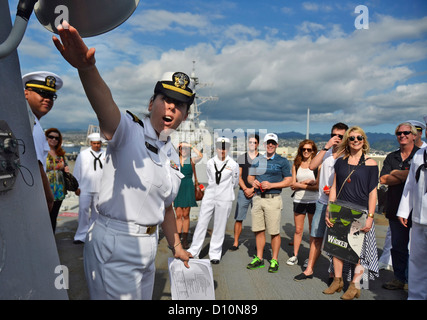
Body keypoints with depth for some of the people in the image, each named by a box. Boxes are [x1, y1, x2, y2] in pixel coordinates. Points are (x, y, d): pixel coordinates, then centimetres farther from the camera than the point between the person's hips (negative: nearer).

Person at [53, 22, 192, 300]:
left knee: (144, 296, 21)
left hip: (148, 245, 7)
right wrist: (87, 68, -55)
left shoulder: (173, 156, 10)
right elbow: (106, 107, -35)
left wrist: (176, 247, 23)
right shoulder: (129, 129, -11)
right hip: (114, 244, -7)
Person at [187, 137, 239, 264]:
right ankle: (194, 250, 17)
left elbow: (235, 183, 8)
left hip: (224, 199, -2)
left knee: (220, 227, 5)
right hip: (209, 197, 3)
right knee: (201, 223, 4)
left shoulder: (233, 164, -3)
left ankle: (215, 254, 19)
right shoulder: (210, 163, 5)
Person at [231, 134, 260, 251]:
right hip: (243, 192, 1)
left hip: (257, 192, -1)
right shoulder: (241, 157, 10)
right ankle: (235, 243, 7)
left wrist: (252, 189, -8)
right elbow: (238, 176, 7)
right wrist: (245, 189, -7)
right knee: (238, 218, -1)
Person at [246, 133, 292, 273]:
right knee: (258, 230, 9)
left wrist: (271, 185, -15)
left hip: (273, 199, -4)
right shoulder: (257, 160, 14)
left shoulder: (282, 161, 1)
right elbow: (250, 176, 20)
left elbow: (288, 181, -3)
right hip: (258, 198, 4)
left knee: (274, 232, 0)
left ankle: (274, 260, 15)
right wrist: (253, 182, -4)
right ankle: (259, 259, 22)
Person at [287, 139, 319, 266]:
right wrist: (308, 183, -10)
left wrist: (300, 184, -12)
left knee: (313, 230, 9)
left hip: (313, 201, -3)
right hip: (298, 200, 3)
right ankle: (295, 256, 19)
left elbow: (318, 186, -11)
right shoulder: (296, 165, 7)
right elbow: (293, 185, 3)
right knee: (298, 230, 9)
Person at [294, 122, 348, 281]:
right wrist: (326, 146, -15)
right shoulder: (325, 153, 7)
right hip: (322, 202, 4)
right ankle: (309, 269, 22)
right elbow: (312, 166, -11)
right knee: (315, 237, 10)